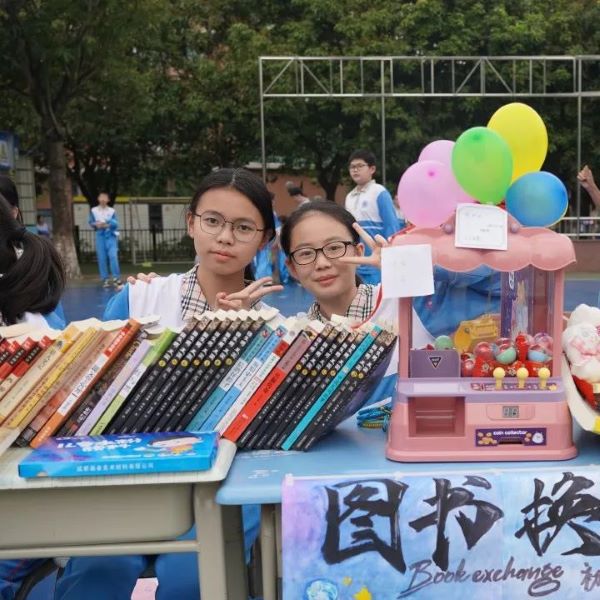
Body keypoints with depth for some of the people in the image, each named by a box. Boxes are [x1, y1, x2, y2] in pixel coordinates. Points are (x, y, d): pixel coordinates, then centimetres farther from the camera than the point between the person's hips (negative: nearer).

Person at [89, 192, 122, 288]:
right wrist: (96, 225, -12)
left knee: (113, 256, -13)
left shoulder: (112, 211, 4)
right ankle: (105, 279, 6)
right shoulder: (93, 210, 8)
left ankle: (116, 278, -8)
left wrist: (107, 225, -18)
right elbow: (91, 222, 8)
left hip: (111, 235, -1)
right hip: (100, 235, 1)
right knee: (102, 258, 0)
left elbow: (115, 223, -2)